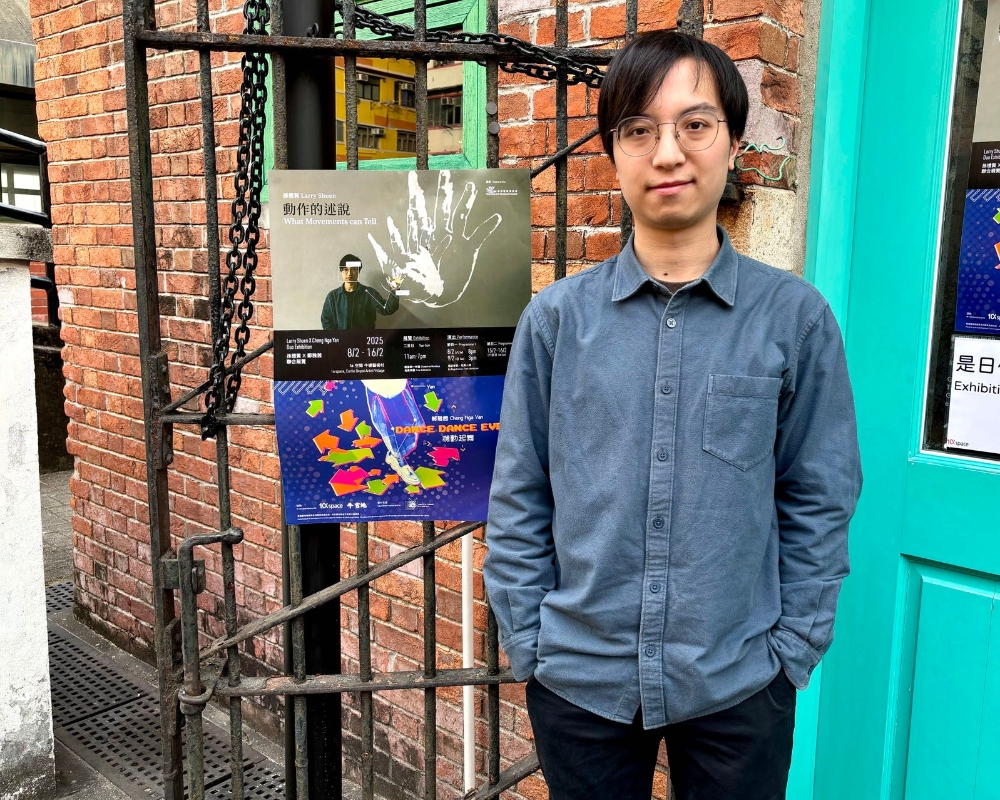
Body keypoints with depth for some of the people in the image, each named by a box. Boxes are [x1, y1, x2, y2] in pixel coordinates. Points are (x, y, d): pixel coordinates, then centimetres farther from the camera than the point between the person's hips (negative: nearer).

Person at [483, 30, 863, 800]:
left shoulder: (794, 316, -5)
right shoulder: (557, 316, -3)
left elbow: (819, 500, 0)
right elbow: (518, 500, 0)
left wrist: (791, 651, -3)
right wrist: (529, 643, -1)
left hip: (739, 686, 0)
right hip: (578, 678, 1)